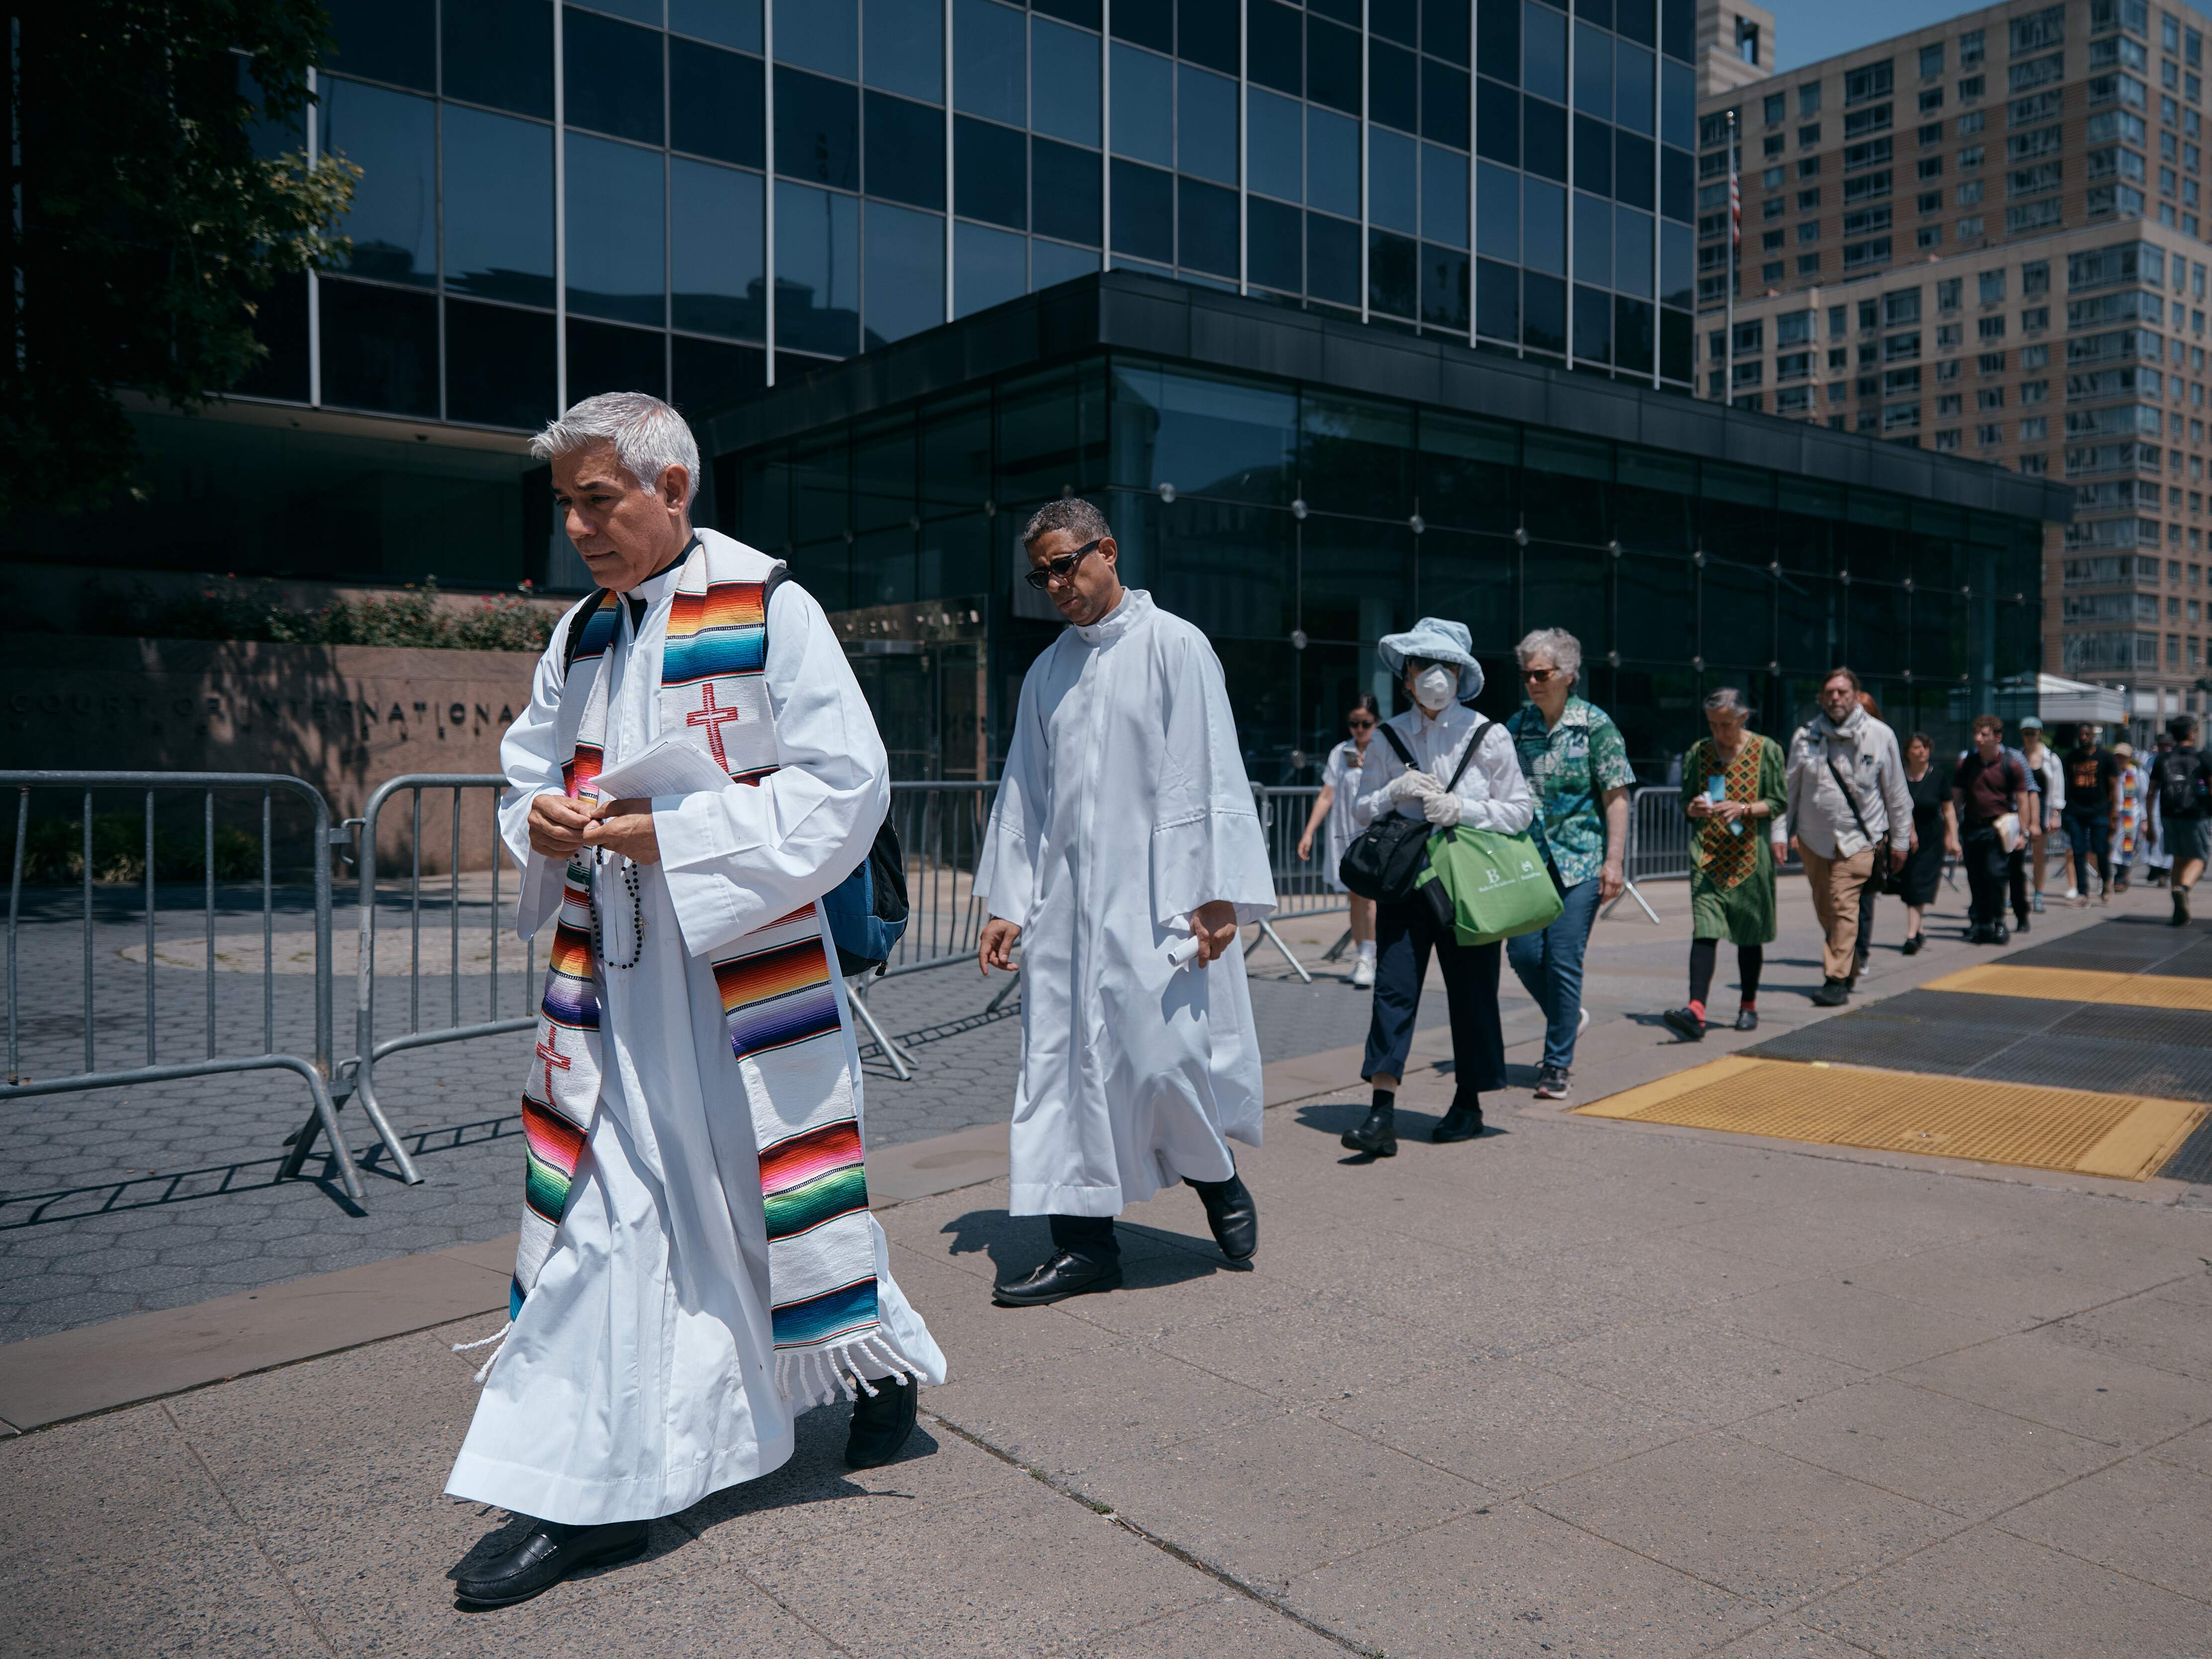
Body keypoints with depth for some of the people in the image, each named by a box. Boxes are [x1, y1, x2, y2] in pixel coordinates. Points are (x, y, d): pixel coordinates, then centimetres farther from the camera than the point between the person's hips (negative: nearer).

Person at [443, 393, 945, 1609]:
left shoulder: (768, 610, -8)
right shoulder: (579, 636, 11)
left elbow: (844, 783, -13)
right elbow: (530, 771, 18)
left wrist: (676, 832, -18)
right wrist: (540, 820, -7)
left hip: (745, 971, -5)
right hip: (606, 976, 5)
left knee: (779, 1193, 7)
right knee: (599, 1214, 4)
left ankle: (882, 1362, 36)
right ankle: (586, 1492, 13)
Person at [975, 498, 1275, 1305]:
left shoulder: (1174, 646, -3)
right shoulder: (1046, 673, 14)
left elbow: (1210, 774, -7)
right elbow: (1022, 790, 16)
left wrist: (1216, 892, -13)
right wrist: (1006, 901, 10)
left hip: (1155, 895, -5)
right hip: (1065, 898, 6)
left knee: (1165, 1052, -7)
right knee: (1066, 1062, 3)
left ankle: (1217, 1176, 23)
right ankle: (1086, 1242, 11)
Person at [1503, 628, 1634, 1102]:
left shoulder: (1595, 725, -4)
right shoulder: (1517, 725, 8)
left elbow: (1617, 796, -6)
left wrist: (1614, 860, -12)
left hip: (1580, 858, -4)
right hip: (1528, 857, 4)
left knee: (1563, 960, -4)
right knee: (1522, 952, 1)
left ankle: (1558, 1065, 9)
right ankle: (1568, 1018, 30)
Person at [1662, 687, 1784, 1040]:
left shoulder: (1767, 750, 2)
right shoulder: (1699, 751, 8)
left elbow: (1778, 803, 1)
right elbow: (1686, 801, 14)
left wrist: (1744, 808, -16)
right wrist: (1694, 808, -9)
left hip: (1750, 853, -1)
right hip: (1707, 853, 1)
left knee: (1750, 934, 8)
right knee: (1704, 931, -12)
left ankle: (1749, 1006, 25)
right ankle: (1696, 1011, -22)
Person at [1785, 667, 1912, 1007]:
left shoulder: (1880, 736, -2)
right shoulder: (1806, 736, 2)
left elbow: (1896, 793, 6)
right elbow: (1790, 788, 11)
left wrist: (1900, 839, 8)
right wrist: (1783, 832, 7)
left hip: (1858, 837, -3)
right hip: (1813, 837, 3)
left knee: (1844, 905, -14)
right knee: (1825, 910, 9)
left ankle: (1837, 980, -11)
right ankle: (1849, 969, 28)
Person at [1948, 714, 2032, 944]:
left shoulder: (2011, 765, -1)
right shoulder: (1966, 764, 6)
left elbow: (2022, 801, 3)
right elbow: (1955, 800, 8)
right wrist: (1953, 835, 4)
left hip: (1998, 828, -3)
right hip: (1971, 828, 3)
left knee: (1995, 873, -15)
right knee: (1975, 879, 5)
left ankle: (1998, 922, -2)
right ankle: (1981, 924, 16)